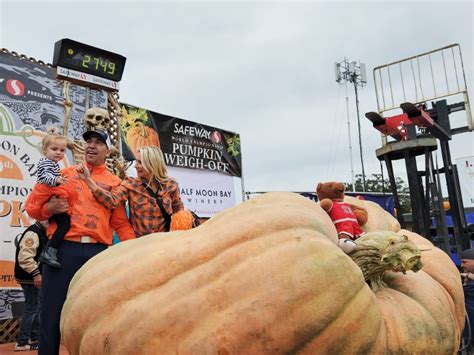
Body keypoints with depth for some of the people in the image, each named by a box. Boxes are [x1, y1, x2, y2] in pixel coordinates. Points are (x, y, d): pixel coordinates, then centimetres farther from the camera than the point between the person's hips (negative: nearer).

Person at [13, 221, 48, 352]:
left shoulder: (42, 233, 14)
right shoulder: (33, 233, -19)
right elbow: (25, 257, -28)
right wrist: (36, 273, -30)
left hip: (35, 277, 11)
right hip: (29, 278, -11)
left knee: (37, 307, 16)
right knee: (32, 308, -6)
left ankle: (35, 338, 26)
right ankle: (21, 342, 3)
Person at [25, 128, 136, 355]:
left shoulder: (115, 183, 13)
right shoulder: (65, 173, 14)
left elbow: (121, 223, 10)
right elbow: (32, 206, 14)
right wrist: (49, 208, -8)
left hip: (99, 252, 1)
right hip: (63, 249, 0)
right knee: (52, 314, 2)